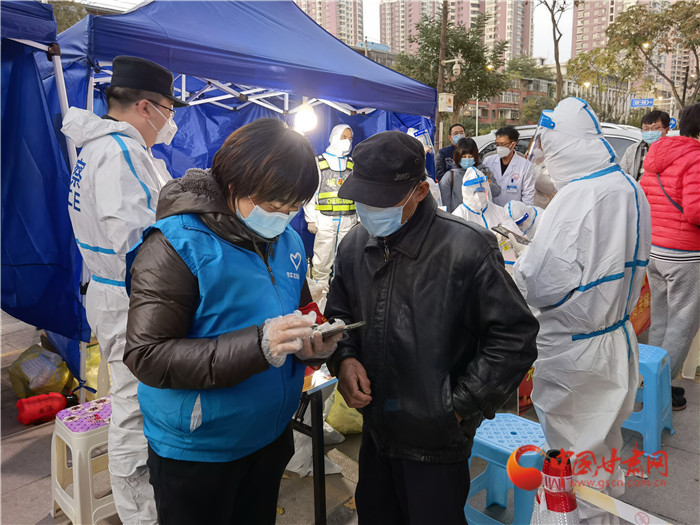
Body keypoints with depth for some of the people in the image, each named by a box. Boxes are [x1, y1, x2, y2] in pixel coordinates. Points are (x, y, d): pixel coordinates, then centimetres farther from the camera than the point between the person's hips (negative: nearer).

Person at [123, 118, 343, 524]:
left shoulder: (288, 241, 1)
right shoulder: (177, 244, -20)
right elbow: (147, 356, -24)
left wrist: (311, 342, -12)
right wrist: (258, 345, -34)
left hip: (272, 436, 6)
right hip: (196, 452, -6)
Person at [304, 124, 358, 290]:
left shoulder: (353, 165, 14)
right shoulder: (318, 163, 3)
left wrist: (360, 218, 10)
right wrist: (311, 219, -4)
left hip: (348, 220, 3)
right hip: (325, 219, -3)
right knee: (322, 258, -2)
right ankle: (320, 287, 12)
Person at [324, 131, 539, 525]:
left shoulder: (466, 248, -21)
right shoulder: (356, 245, -2)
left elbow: (515, 336, -17)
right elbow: (340, 314, 13)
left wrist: (461, 405, -15)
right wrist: (344, 358, -7)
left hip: (437, 443, -5)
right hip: (377, 432, 6)